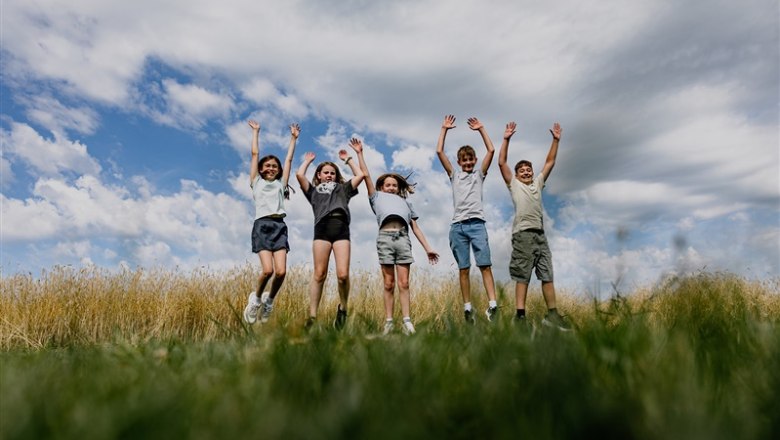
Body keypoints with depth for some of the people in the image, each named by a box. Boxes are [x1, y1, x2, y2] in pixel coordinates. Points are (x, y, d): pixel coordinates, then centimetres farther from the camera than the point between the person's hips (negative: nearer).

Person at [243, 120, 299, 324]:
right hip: (262, 225, -2)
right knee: (267, 270, -18)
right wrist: (256, 131, 28)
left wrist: (293, 138, 30)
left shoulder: (281, 184, 23)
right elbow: (254, 154, 20)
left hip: (279, 227, 2)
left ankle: (269, 300, 15)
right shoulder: (256, 182, 19)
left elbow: (289, 159, 25)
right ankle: (256, 297, 11)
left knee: (281, 271, -13)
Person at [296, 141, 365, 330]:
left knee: (343, 274, -12)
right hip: (322, 228, 0)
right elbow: (299, 175, 14)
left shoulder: (343, 188, 31)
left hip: (341, 228, 0)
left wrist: (348, 159, 36)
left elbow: (360, 175, 23)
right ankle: (312, 317, -2)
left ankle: (342, 308, 12)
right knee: (319, 274, -7)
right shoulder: (313, 190, 27)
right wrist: (308, 160, 32)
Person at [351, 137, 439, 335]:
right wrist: (359, 153, 25)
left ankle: (407, 322, -8)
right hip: (385, 236, -1)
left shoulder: (405, 202, 30)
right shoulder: (377, 197, 27)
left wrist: (428, 248, 16)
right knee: (389, 284, -2)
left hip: (403, 237, 1)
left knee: (404, 283, -6)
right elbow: (366, 175, 22)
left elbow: (416, 227, 23)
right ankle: (388, 322, 1)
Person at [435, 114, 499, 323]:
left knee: (485, 265, -10)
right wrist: (444, 129, 14)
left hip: (477, 223, -1)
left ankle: (492, 304, -13)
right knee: (463, 268, 0)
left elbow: (491, 151, 9)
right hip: (458, 226, 1)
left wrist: (481, 128, 13)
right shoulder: (454, 175, 18)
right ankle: (467, 308, 4)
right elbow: (439, 152, 12)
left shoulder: (479, 174, 17)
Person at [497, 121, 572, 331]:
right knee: (522, 277, -4)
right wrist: (506, 139, -1)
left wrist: (556, 140, 16)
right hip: (523, 234, -5)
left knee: (547, 276, 5)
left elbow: (550, 162, 22)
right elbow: (501, 163, 3)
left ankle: (552, 315, 12)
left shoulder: (538, 183, 22)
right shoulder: (513, 184, 10)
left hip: (540, 234, 5)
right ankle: (520, 316, -1)